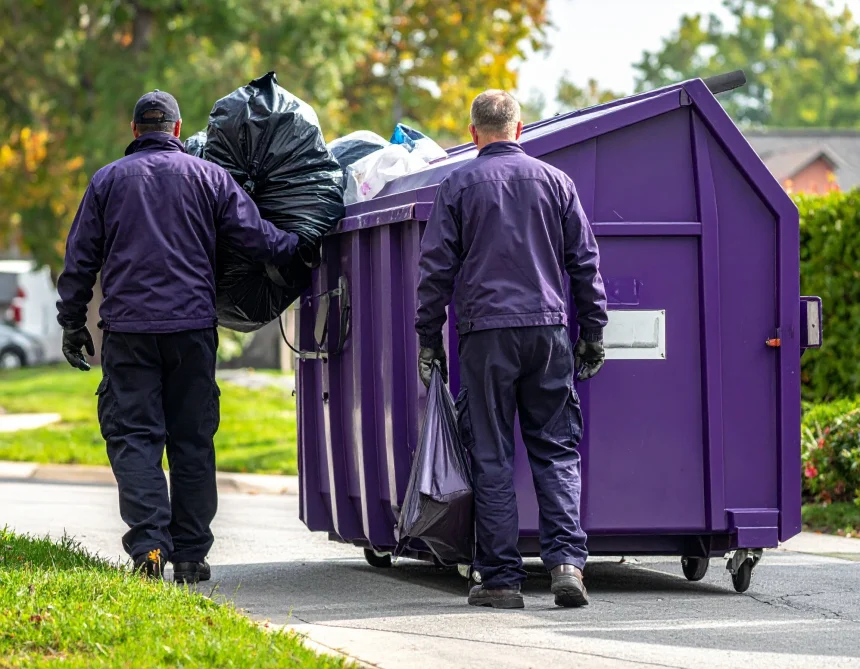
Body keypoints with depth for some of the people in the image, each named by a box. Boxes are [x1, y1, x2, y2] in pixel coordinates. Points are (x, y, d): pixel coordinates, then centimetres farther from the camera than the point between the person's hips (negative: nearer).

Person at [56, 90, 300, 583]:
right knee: (192, 440, 7)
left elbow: (81, 259, 8)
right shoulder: (208, 177, 6)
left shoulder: (108, 181, 8)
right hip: (192, 326, 1)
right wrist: (299, 247, 19)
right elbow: (256, 237, 2)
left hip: (128, 329, -1)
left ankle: (149, 545, -18)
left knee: (134, 436, -2)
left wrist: (73, 323, 14)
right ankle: (190, 555, 7)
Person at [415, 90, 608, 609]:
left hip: (486, 333, -2)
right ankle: (567, 560, -9)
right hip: (548, 330, 2)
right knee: (557, 450, 6)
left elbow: (436, 269, 1)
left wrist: (429, 338, 9)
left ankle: (501, 577, 0)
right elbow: (586, 262, 10)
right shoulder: (555, 181, 8)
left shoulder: (459, 186, 3)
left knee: (492, 456, 2)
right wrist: (593, 332, 16)